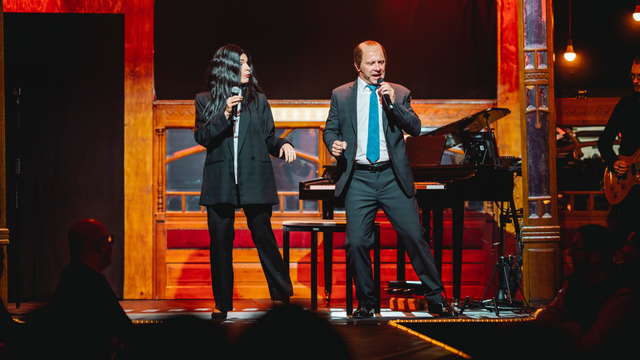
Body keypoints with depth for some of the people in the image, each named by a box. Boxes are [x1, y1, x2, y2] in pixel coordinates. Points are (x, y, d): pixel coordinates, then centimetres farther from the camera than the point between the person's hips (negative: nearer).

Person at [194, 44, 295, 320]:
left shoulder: (258, 100, 12)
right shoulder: (205, 100, 8)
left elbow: (268, 137, 13)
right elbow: (202, 137, -3)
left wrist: (283, 145, -8)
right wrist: (225, 115, -14)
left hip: (254, 180, 0)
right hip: (220, 181, 0)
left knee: (263, 235, -7)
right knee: (220, 241, 1)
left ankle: (283, 294, 1)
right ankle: (223, 304, 9)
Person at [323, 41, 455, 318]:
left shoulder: (399, 93, 9)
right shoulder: (341, 95, 9)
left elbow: (415, 128, 0)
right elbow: (330, 129, 14)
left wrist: (393, 103, -13)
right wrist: (334, 144, -8)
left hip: (393, 177, 0)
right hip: (358, 178, 0)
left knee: (415, 236, -3)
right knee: (357, 242, -2)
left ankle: (435, 298, 8)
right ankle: (366, 303, 14)